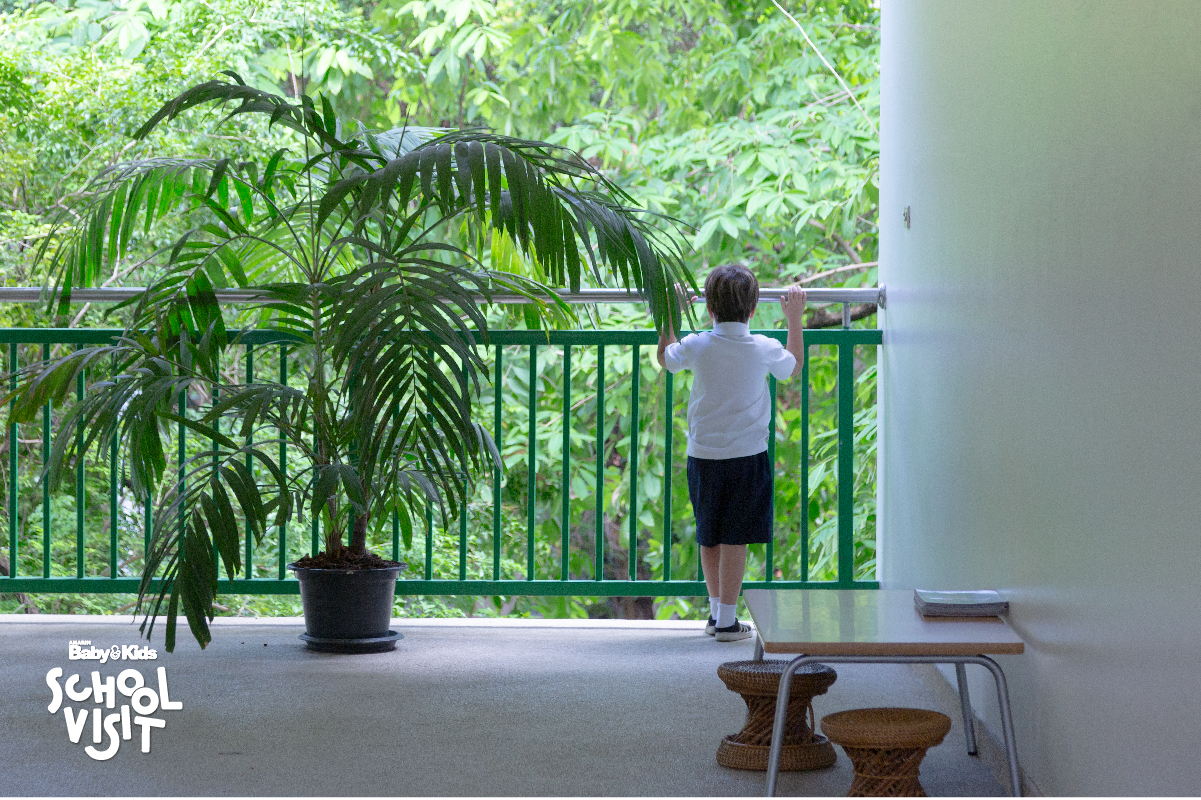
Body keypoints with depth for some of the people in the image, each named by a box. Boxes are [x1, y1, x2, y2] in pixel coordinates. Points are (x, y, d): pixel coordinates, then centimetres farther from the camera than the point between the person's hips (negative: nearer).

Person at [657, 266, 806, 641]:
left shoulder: (696, 346, -6)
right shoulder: (764, 349, -7)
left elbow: (665, 359, 18)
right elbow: (794, 365, 16)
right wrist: (794, 318, 25)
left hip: (703, 455, 2)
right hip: (746, 455, -2)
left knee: (709, 539, 13)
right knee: (734, 539, 0)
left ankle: (716, 613, 24)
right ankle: (726, 620, 0)